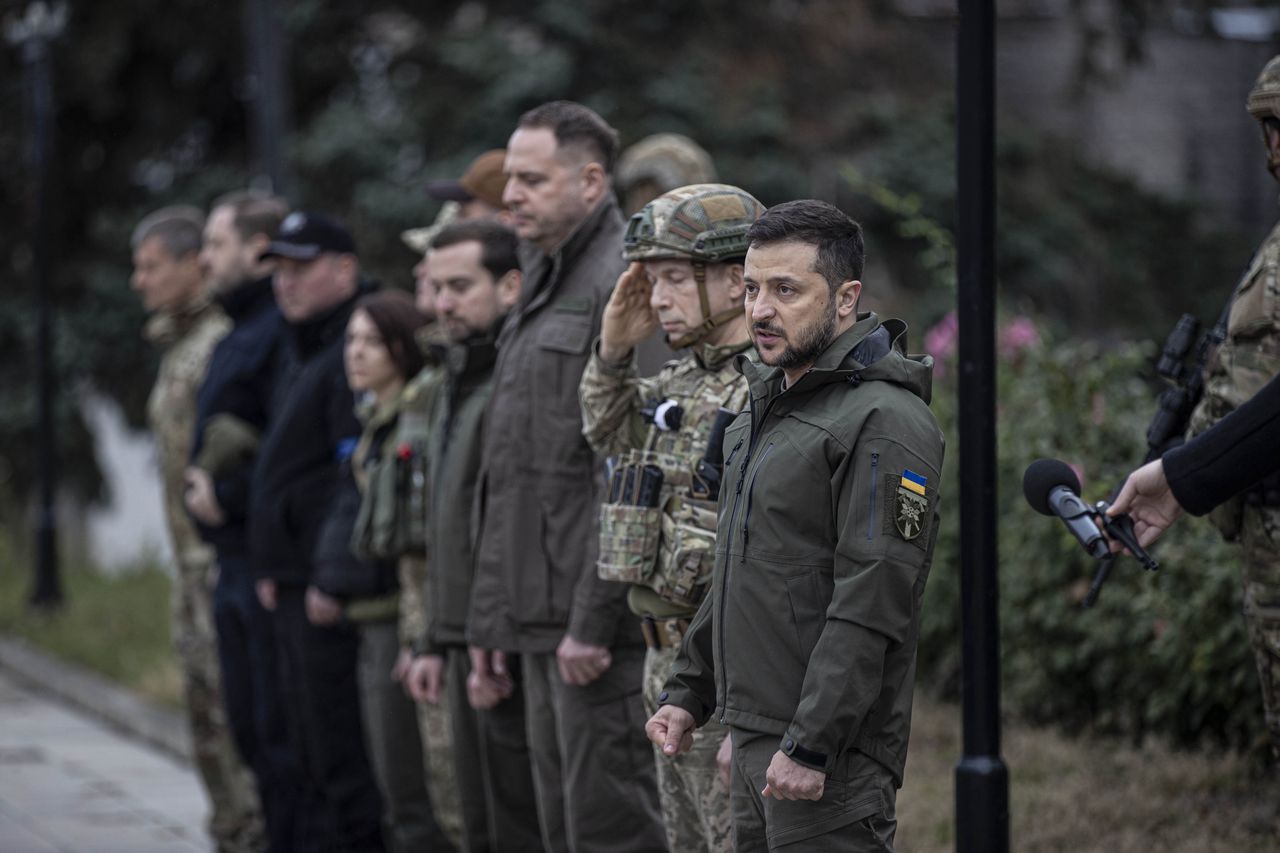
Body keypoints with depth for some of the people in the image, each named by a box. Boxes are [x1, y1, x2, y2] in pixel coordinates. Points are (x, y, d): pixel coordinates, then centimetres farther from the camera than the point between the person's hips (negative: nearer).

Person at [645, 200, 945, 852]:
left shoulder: (884, 422, -14)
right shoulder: (766, 407, 18)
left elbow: (871, 607, -21)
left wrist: (811, 746, -23)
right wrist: (687, 691, 19)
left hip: (830, 751, -9)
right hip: (754, 737, 9)